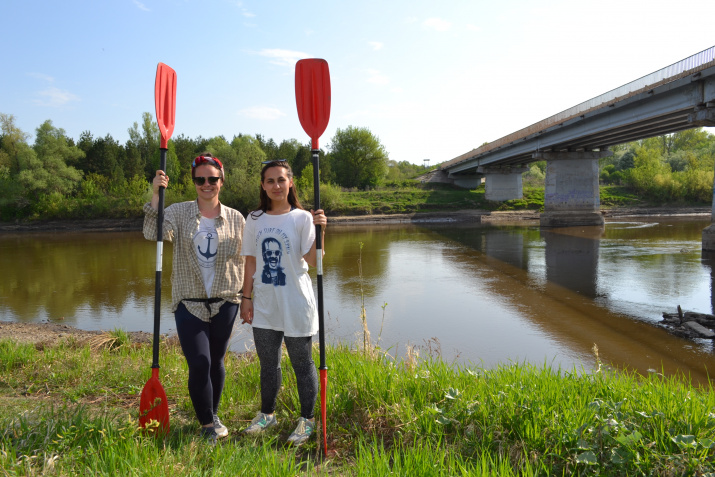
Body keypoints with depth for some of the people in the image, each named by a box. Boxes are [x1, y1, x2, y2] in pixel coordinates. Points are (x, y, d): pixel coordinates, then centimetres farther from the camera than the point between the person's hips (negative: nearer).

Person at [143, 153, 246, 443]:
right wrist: (156, 195, -24)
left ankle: (212, 416, 33)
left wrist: (238, 295, 6)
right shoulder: (178, 212, 0)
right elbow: (152, 234, -18)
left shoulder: (236, 219, 4)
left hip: (224, 302, 2)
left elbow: (240, 261, 11)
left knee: (216, 362, 13)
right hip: (189, 302, -1)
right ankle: (208, 425, 9)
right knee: (198, 364, -7)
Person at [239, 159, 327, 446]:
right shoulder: (255, 220, 5)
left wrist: (318, 232, -30)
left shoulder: (302, 218, -6)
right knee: (268, 363, 18)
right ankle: (267, 415, 37)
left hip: (295, 304, -4)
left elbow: (312, 261, -16)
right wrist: (247, 298, 6)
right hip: (264, 304, 4)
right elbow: (251, 262, 8)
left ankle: (307, 419, 25)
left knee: (302, 363, 8)